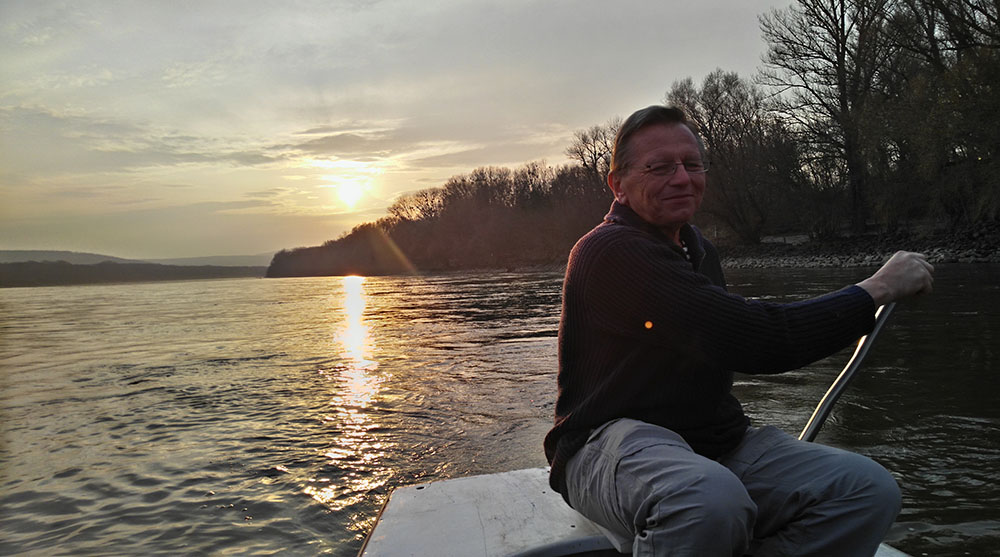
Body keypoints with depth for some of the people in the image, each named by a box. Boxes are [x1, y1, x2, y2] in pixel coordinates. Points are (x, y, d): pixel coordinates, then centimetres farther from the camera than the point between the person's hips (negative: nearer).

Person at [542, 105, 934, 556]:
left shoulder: (698, 250, 17)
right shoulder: (611, 252, -16)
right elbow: (755, 340, -23)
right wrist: (876, 290, -11)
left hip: (716, 444, 9)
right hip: (614, 440, -8)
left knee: (869, 489, -10)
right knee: (711, 499, -40)